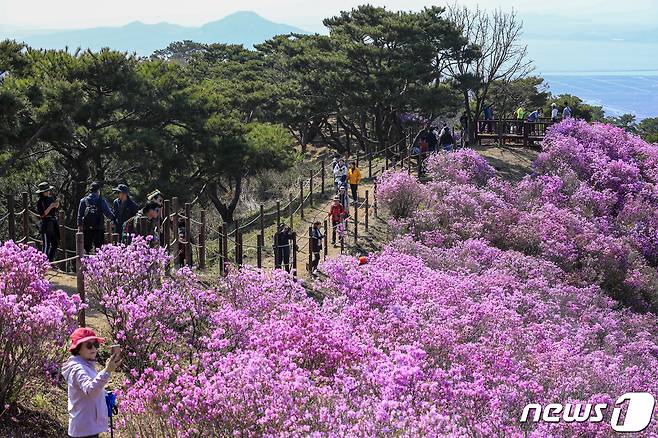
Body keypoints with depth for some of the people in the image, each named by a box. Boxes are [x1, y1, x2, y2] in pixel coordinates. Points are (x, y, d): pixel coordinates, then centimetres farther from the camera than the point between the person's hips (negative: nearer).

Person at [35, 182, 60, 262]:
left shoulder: (51, 198, 10)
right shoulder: (40, 202, -8)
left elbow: (56, 210, 17)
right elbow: (42, 214, -14)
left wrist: (57, 205, -4)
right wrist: (50, 207, -19)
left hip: (54, 222, 7)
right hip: (46, 224, -7)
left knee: (55, 243, 10)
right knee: (47, 244, -8)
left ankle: (51, 260, 21)